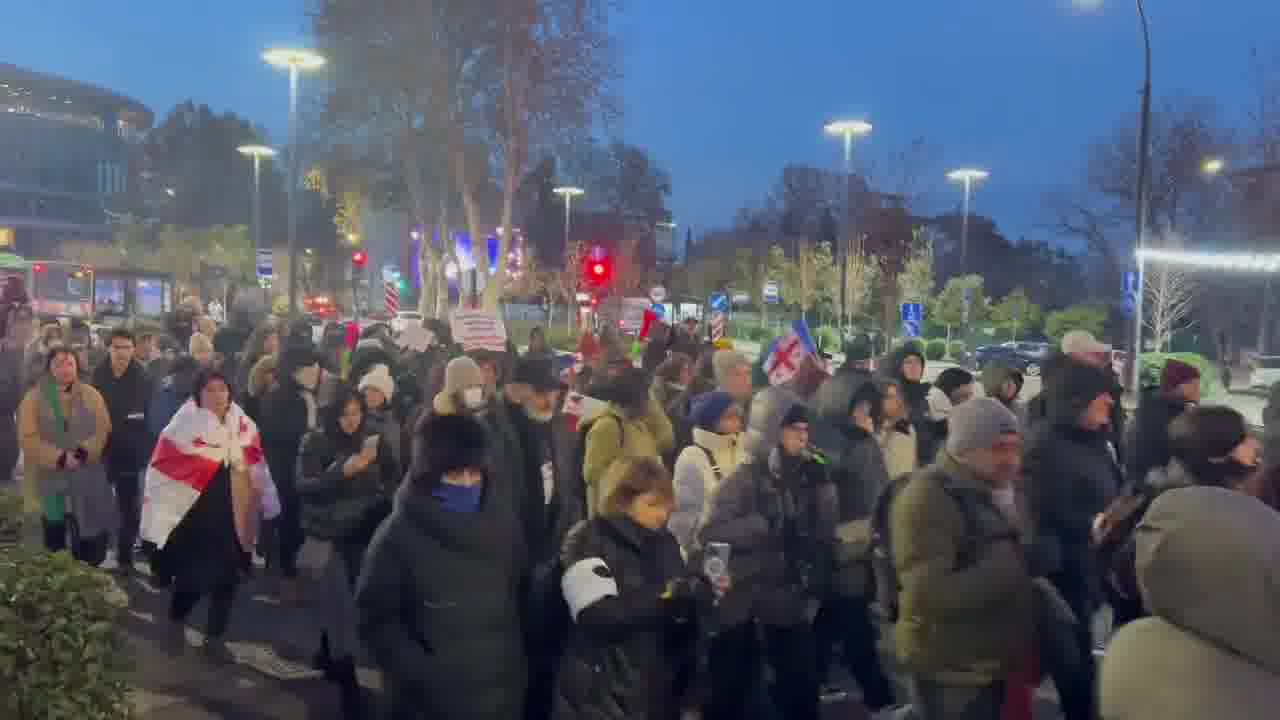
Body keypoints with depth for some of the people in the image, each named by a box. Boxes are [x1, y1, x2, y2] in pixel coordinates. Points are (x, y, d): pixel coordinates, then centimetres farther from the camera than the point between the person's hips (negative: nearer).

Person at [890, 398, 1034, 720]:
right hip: (951, 675, -9)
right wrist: (1010, 567, -25)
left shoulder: (981, 494, 12)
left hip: (988, 667, 9)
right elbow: (929, 595, -27)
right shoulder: (927, 497, -19)